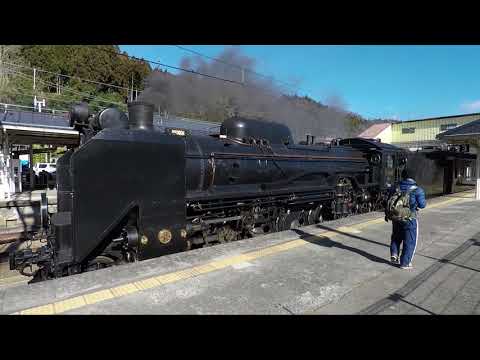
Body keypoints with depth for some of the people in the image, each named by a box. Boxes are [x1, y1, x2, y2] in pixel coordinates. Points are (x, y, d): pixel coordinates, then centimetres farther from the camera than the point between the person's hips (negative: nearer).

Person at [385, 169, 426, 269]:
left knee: (396, 237, 24)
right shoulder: (417, 190, -11)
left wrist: (387, 214, 16)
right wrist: (425, 201, 15)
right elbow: (422, 205, -9)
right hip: (409, 219, -3)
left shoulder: (395, 187, 1)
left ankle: (394, 255, 15)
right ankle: (405, 263, 14)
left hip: (396, 217, 4)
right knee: (410, 241, 10)